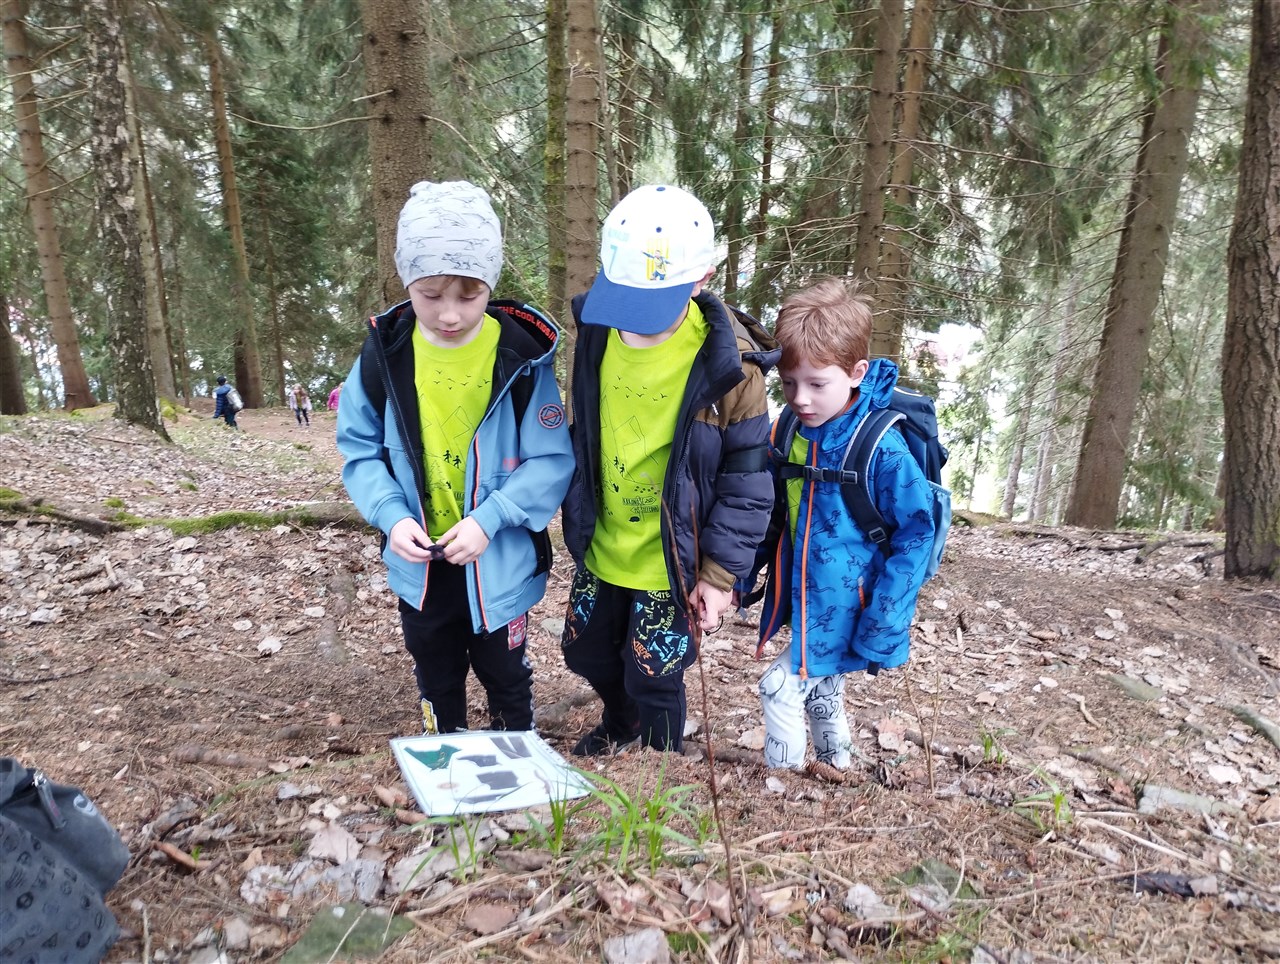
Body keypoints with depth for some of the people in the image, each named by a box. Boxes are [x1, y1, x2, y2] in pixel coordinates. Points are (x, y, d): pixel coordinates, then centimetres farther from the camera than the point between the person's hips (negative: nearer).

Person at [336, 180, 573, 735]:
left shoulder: (522, 356, -16)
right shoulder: (385, 353, -9)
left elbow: (551, 461, -14)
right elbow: (359, 450, -1)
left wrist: (488, 519, -26)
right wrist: (392, 516, -18)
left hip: (500, 562, -2)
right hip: (419, 564, 3)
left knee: (505, 677, 19)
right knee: (436, 681, 24)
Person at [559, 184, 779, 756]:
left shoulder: (727, 362, -22)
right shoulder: (598, 330, -8)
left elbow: (745, 482, -15)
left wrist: (719, 574, -14)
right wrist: (576, 519, 12)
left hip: (670, 564, -5)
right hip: (601, 550, 6)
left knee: (654, 680, 10)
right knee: (586, 653, 23)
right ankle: (620, 724, 57)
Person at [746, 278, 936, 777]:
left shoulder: (882, 448, -24)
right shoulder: (787, 433, -4)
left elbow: (915, 535, -18)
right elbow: (771, 514, 9)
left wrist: (881, 625, -18)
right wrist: (746, 572, 5)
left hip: (844, 606, -6)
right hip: (801, 599, 7)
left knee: (780, 687, 0)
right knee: (822, 688, 24)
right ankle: (835, 763, 49)